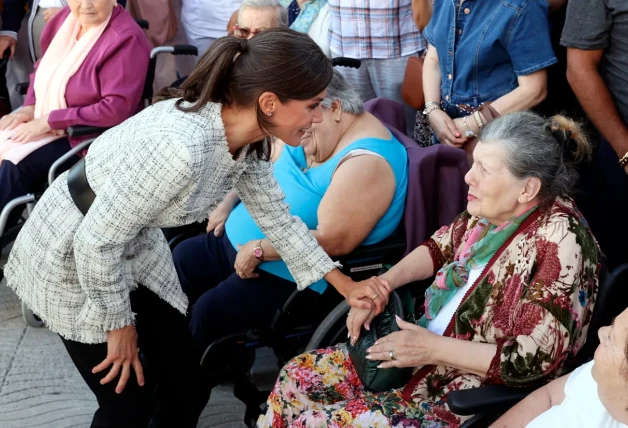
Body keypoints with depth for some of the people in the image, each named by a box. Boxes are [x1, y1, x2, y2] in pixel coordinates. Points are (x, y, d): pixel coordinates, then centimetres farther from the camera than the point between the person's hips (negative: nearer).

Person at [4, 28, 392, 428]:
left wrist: (346, 285, 6)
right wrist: (118, 323, -14)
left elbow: (278, 219, 5)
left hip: (136, 242, 7)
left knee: (189, 388, 9)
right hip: (74, 249, -7)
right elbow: (97, 240, -29)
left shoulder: (248, 140, -12)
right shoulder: (182, 147, -38)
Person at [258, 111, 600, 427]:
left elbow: (534, 360, -26)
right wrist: (382, 284, -1)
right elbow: (441, 247, 15)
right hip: (423, 350, 8)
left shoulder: (559, 241, -25)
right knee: (297, 377, 2)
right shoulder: (492, 209, -3)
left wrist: (433, 348, -23)